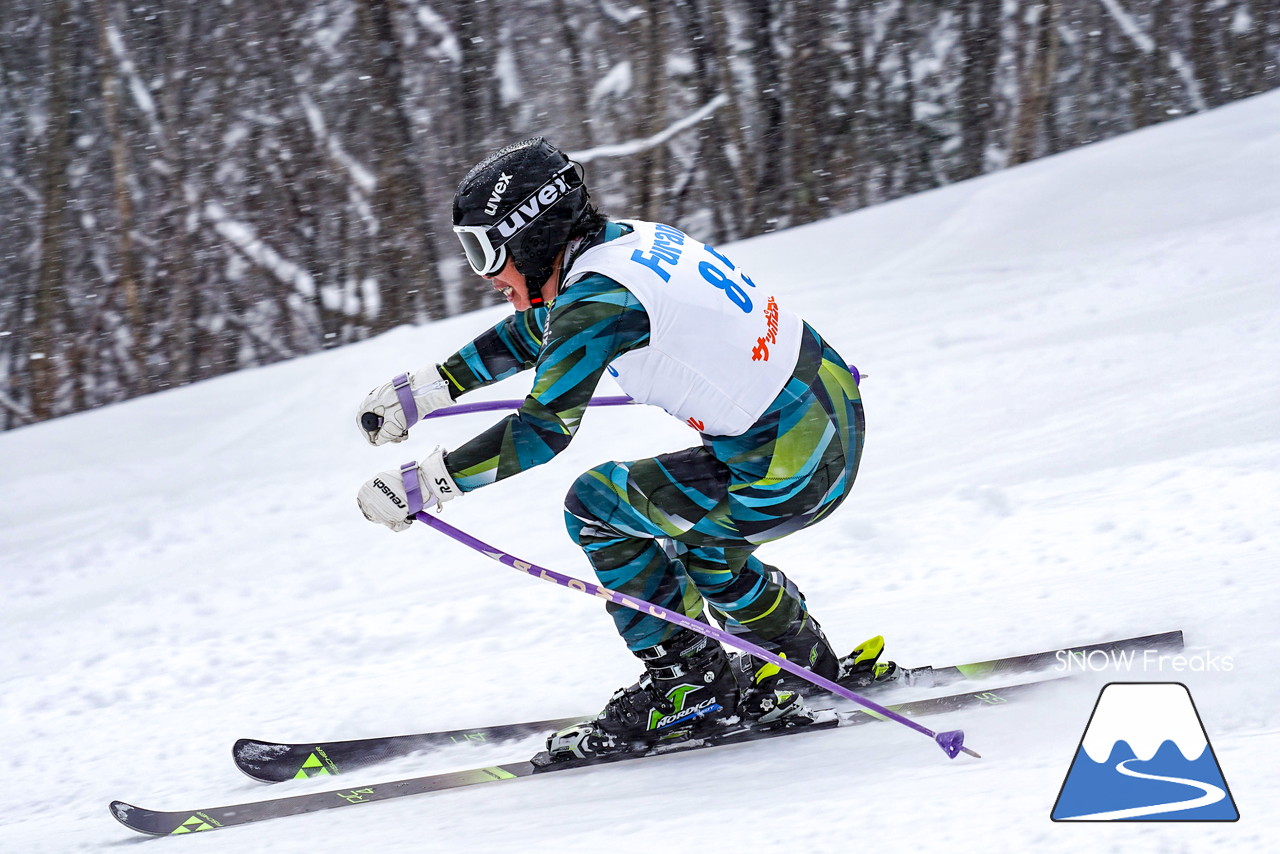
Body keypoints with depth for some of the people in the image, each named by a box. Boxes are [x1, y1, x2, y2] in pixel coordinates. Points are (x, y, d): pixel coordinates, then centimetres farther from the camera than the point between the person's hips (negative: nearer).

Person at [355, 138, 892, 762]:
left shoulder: (599, 300, -18)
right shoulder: (627, 241, 10)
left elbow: (542, 433, -21)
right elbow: (532, 334, 27)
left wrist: (420, 484, -15)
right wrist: (425, 389, 26)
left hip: (791, 471, -9)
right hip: (835, 426, 9)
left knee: (595, 506, 2)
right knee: (686, 529, 29)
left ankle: (689, 682, 8)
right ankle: (806, 658, 37)